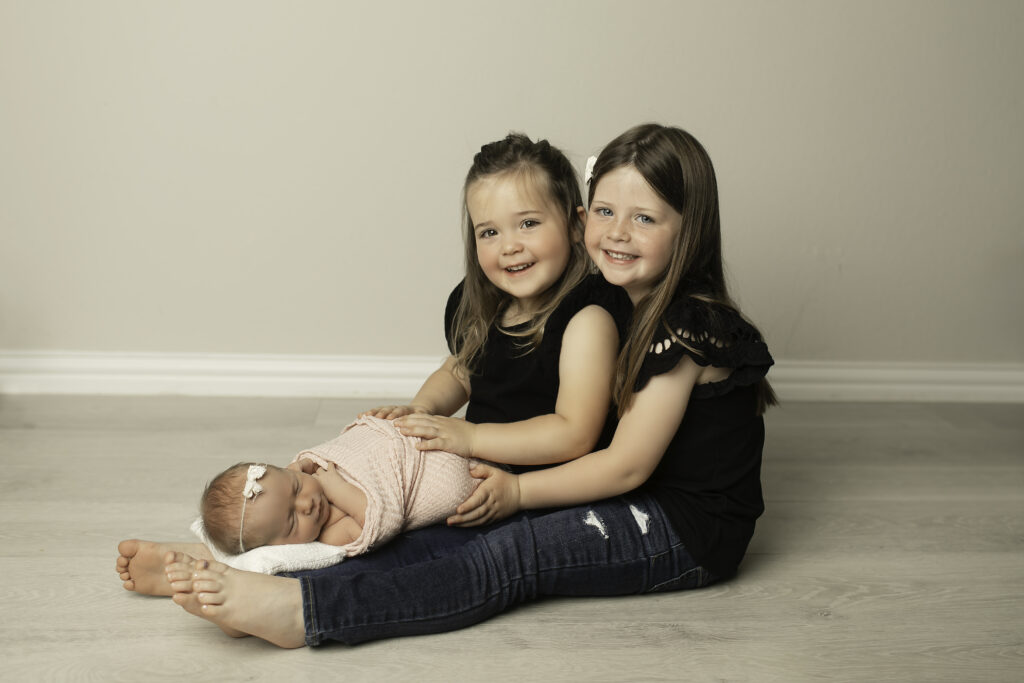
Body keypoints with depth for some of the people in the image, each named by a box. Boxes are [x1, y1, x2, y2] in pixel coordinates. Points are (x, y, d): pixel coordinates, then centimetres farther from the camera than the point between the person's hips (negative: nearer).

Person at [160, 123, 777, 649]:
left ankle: (297, 609, -37)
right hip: (634, 505, 8)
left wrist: (518, 491, -14)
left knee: (513, 555, -27)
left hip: (691, 529, -8)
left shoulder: (685, 326, -20)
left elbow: (627, 465, -19)